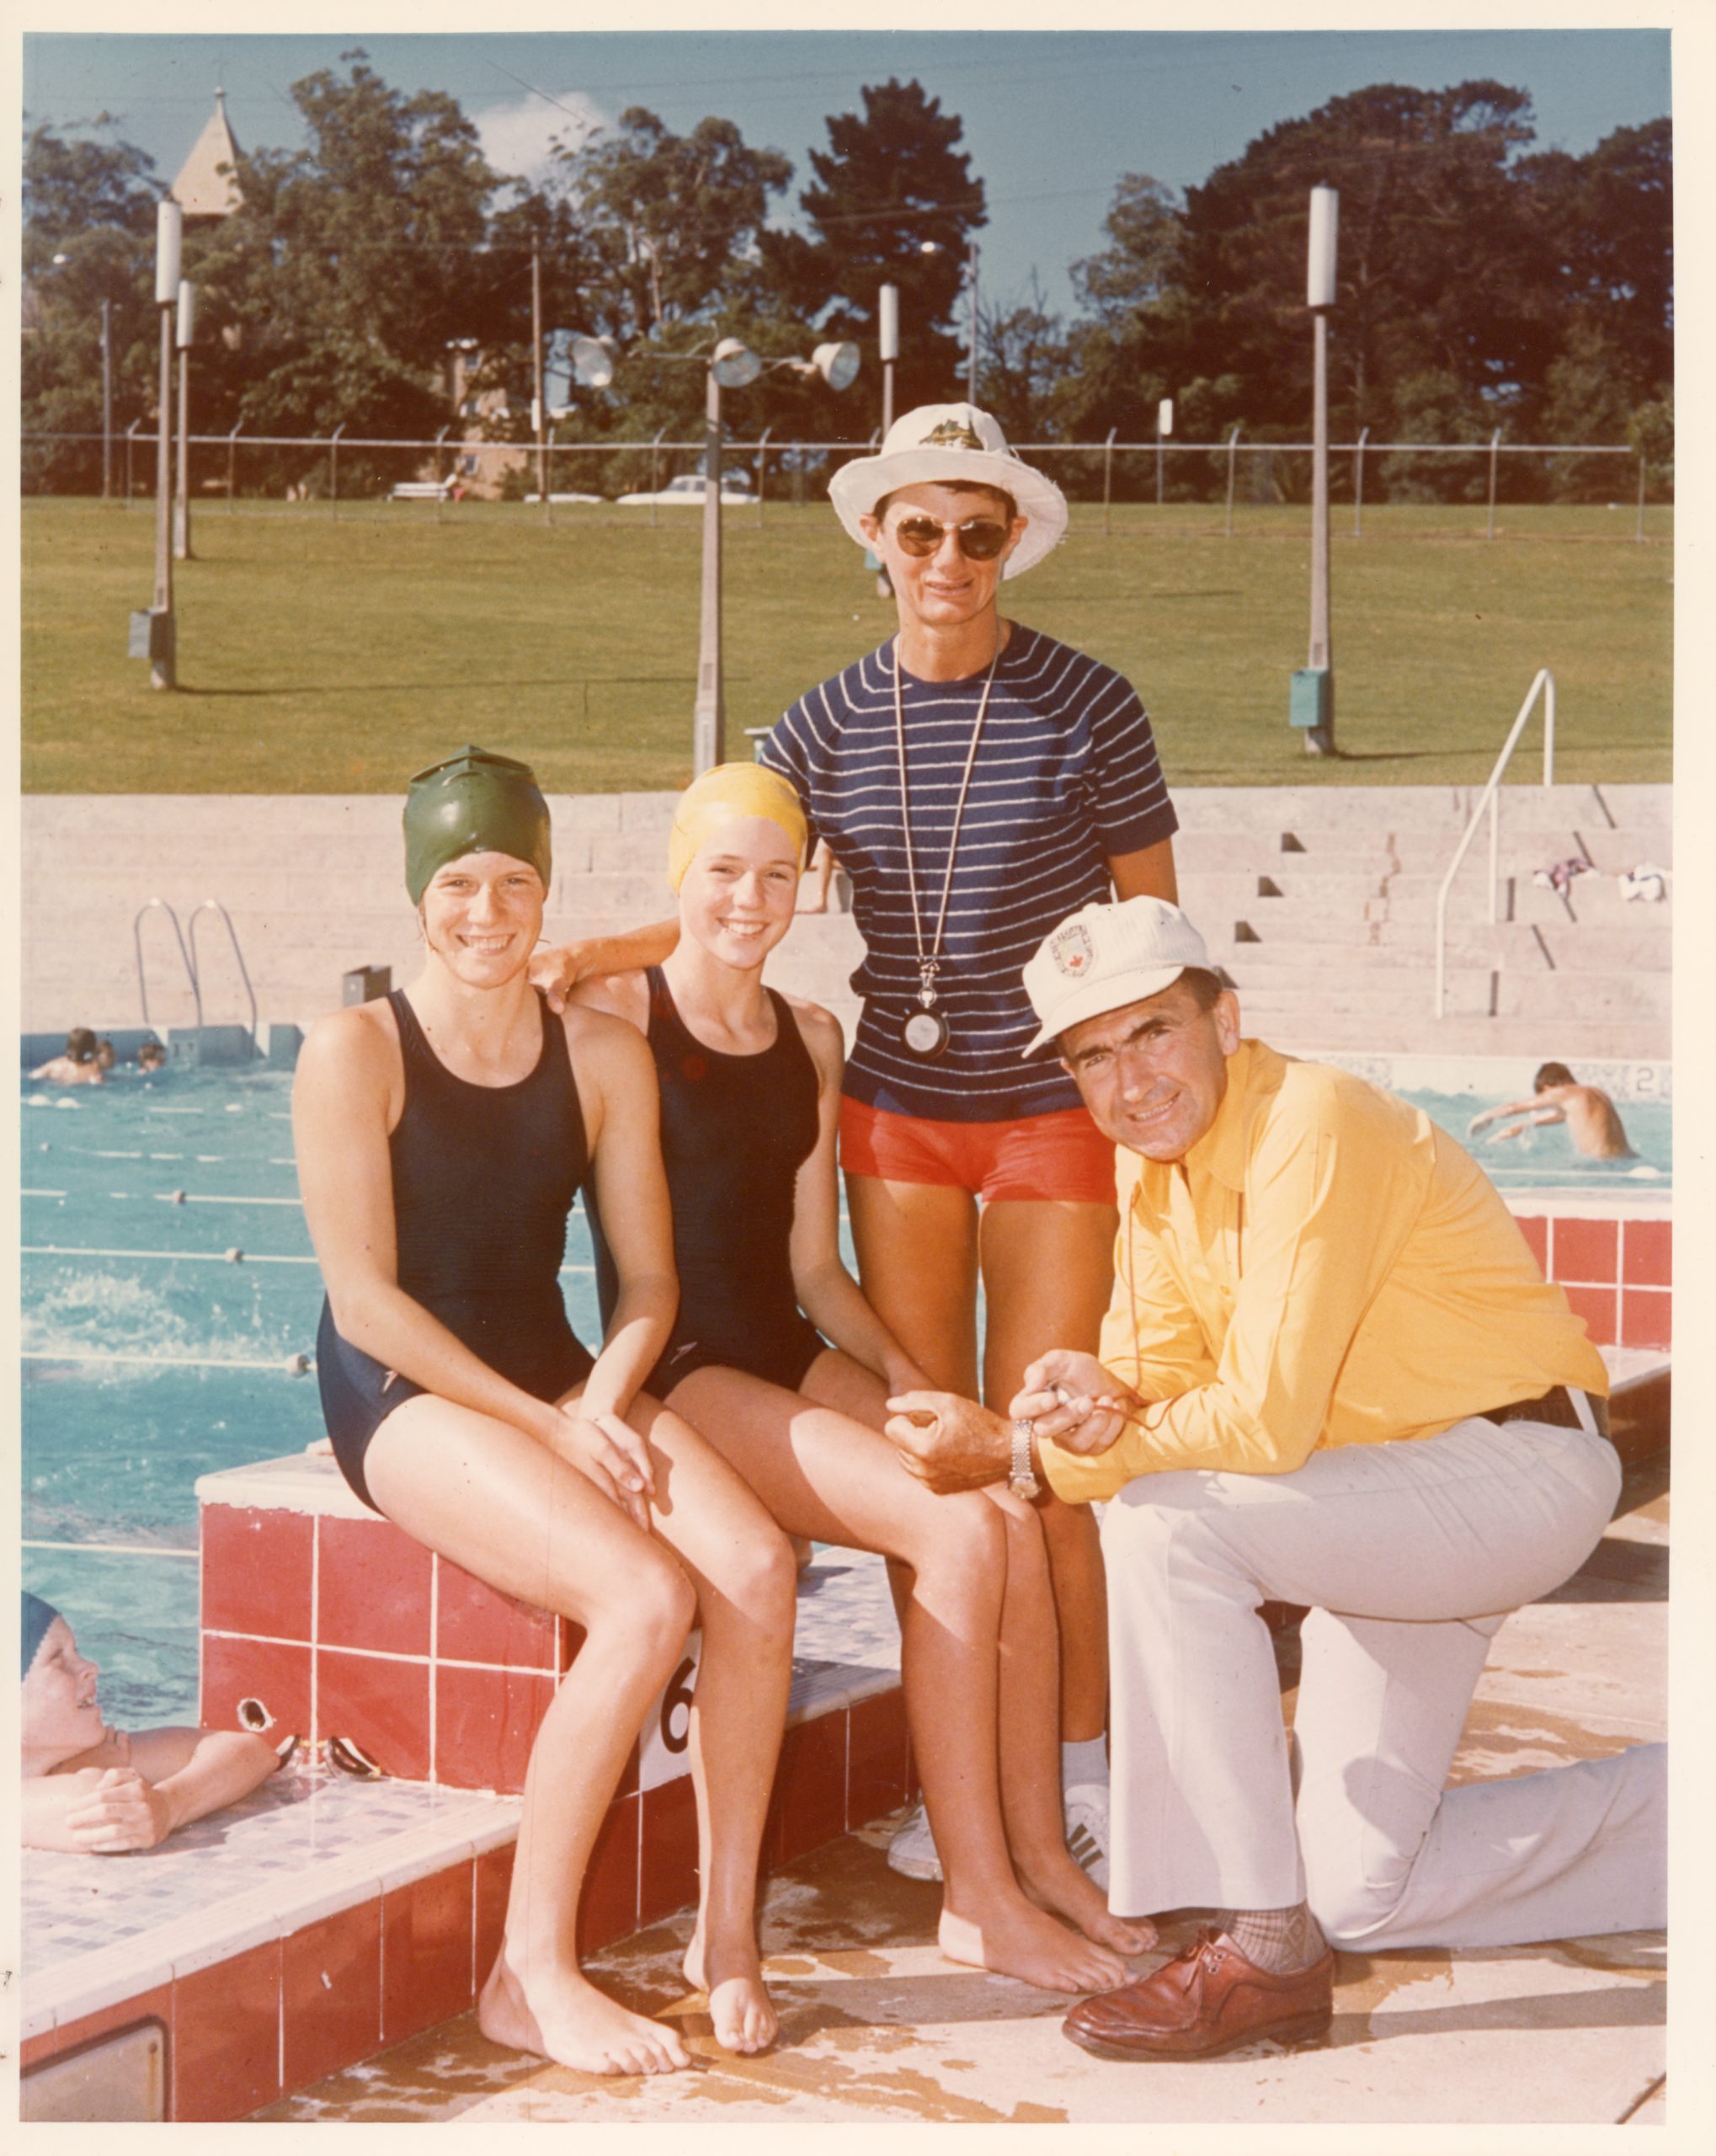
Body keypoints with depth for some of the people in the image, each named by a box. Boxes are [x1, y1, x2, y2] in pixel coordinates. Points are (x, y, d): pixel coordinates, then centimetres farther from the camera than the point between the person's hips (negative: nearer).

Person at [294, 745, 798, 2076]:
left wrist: (603, 1400, -12)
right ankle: (532, 1972, -15)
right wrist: (542, 1424, -16)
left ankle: (727, 1933, -9)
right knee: (646, 1597, -28)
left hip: (562, 1378, 5)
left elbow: (648, 1282, 8)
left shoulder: (605, 1057, 7)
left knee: (757, 1567, -23)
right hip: (404, 1395, -5)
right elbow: (366, 1299, -11)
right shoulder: (356, 1055, -7)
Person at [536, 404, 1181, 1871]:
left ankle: (1078, 1764, 14)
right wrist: (583, 959, -12)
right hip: (895, 1113, 3)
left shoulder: (1085, 708, -6)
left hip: (1053, 1112, -3)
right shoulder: (830, 726, 2)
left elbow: (1155, 921, 0)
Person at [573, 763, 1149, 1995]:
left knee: (1018, 1518, -18)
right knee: (958, 1532, -24)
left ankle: (1041, 1859, -8)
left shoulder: (812, 1039, 16)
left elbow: (813, 1265, 13)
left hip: (797, 1356, 6)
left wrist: (904, 1373, 1)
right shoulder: (614, 1016, -4)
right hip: (682, 1372, -6)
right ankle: (978, 1902, -15)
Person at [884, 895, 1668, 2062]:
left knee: (1167, 1526, -30)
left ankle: (1267, 1954, -20)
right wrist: (1084, 1417, -24)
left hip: (1521, 1470, -9)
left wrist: (1020, 1445, -23)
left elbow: (1265, 1423, -28)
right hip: (1402, 1506, 9)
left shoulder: (1307, 1126, -24)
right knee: (1358, 1895, 10)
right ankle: (1676, 1801, 28)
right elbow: (1152, 1394, 0)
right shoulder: (1157, 1165, 3)